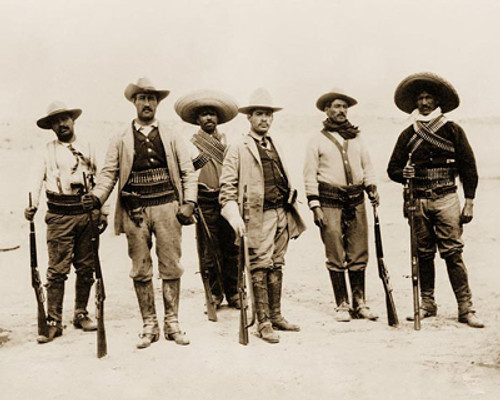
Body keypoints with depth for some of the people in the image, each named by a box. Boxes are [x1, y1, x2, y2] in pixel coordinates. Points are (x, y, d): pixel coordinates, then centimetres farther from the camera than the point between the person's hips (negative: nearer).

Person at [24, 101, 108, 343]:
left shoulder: (88, 149, 13)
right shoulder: (47, 152, 7)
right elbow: (36, 179, -3)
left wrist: (103, 212, 9)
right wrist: (31, 205, -21)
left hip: (87, 213, 2)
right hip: (59, 216, -2)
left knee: (86, 268, 6)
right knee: (57, 270, -6)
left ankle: (81, 314, 19)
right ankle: (53, 322, -1)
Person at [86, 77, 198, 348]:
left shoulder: (172, 138, 13)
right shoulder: (120, 141, 12)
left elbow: (188, 172, 10)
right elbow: (109, 172, 4)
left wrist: (189, 202, -3)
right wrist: (97, 196, -13)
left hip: (167, 207, 0)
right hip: (134, 211, 0)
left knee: (171, 267, 0)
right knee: (141, 270, 3)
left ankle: (172, 324, 10)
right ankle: (149, 326, 12)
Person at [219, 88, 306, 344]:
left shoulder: (275, 146, 18)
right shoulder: (239, 149, -2)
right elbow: (227, 186, -7)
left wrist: (292, 210, 19)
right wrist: (235, 217, -19)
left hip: (282, 214, 6)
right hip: (259, 216, -6)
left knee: (277, 265, 11)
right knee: (260, 267, -4)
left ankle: (276, 316, 21)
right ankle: (263, 323, 2)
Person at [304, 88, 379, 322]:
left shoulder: (356, 138, 16)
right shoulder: (317, 141, 4)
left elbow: (367, 166, 22)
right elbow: (310, 176, 1)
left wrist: (371, 188, 4)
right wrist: (315, 206, -6)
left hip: (356, 200, 4)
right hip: (330, 202, -4)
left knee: (359, 256, 4)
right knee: (336, 257, -2)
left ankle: (359, 303, 13)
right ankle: (342, 305, 8)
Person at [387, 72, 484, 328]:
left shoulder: (453, 131, 6)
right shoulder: (408, 135, 11)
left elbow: (468, 168, 6)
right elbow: (392, 168, 14)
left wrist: (469, 202, -1)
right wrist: (404, 173, -9)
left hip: (446, 199, -2)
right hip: (418, 201, 2)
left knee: (453, 252, -8)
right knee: (423, 254, 6)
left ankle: (466, 309, -4)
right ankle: (427, 304, 17)